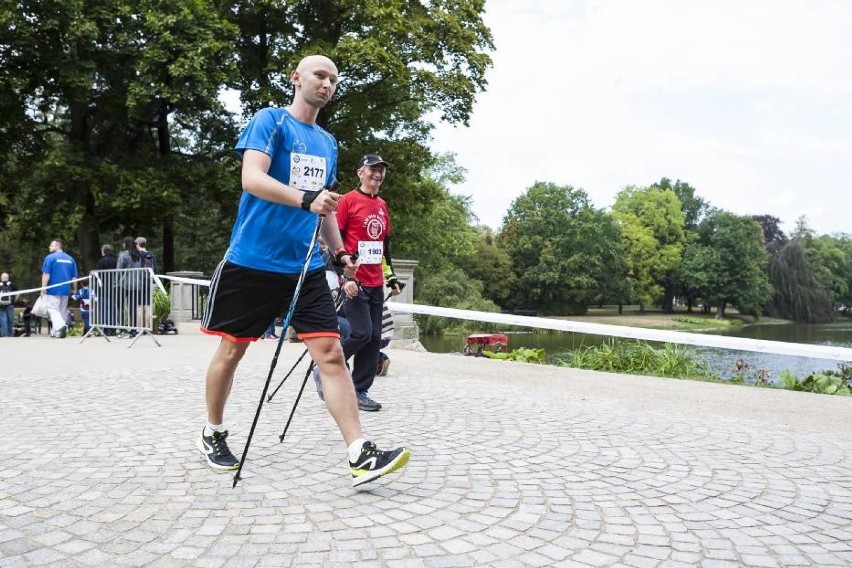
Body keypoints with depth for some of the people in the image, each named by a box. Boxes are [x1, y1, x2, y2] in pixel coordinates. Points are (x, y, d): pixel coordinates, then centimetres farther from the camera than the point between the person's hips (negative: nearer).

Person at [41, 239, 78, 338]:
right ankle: (57, 332, 16)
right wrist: (74, 289, 18)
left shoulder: (50, 258, -6)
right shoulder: (70, 259, 9)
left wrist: (43, 288, -8)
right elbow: (74, 276, 10)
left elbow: (46, 274, -11)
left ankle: (61, 325, -26)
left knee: (53, 310, -3)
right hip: (66, 290, 5)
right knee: (62, 311, 13)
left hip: (53, 290, -5)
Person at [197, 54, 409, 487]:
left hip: (305, 268, 5)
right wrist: (306, 199, -32)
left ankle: (360, 456, -8)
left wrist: (339, 251, 15)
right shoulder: (269, 120, -3)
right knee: (231, 350, 8)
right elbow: (252, 178, -19)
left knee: (331, 353, -7)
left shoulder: (328, 142, 16)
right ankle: (212, 434, 31)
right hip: (252, 261, -5)